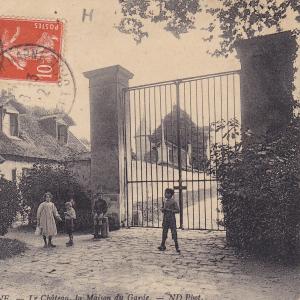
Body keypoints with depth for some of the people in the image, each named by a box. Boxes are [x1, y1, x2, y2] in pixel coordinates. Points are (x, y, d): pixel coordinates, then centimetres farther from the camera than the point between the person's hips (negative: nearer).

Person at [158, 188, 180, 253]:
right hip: (165, 219, 6)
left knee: (174, 233, -4)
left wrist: (170, 210, -18)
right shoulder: (165, 201, 11)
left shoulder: (173, 202, -8)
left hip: (172, 219, -5)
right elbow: (162, 209, 21)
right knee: (164, 232, 8)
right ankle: (162, 246, 16)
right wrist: (163, 209, -3)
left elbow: (178, 210, -10)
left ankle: (177, 247, 4)